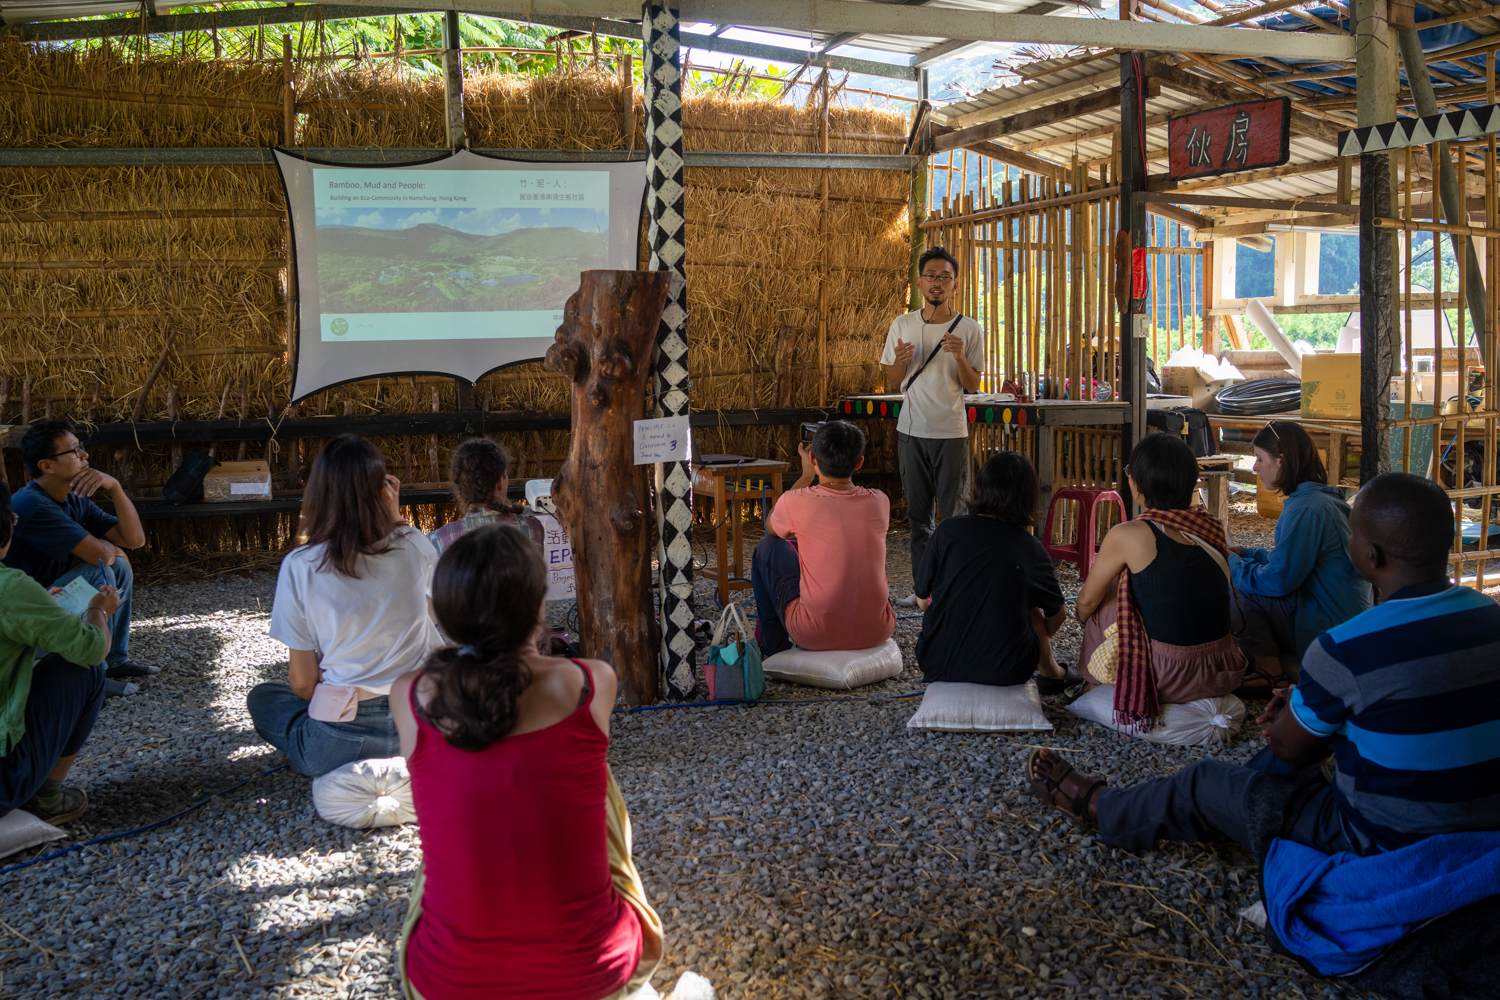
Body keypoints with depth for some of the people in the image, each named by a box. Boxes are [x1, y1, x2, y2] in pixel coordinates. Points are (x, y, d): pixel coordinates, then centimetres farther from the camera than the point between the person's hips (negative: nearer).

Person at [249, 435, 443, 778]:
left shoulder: (299, 566, -10)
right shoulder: (412, 545, -6)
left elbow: (302, 682, -4)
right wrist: (395, 518, 15)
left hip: (341, 745, -2)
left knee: (262, 697, 28)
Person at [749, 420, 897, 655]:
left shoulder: (795, 502, -12)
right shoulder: (880, 502, -3)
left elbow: (771, 527, 14)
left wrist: (806, 476, 19)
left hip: (815, 635, -3)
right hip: (877, 632, 3)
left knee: (768, 546, 18)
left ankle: (774, 648, 30)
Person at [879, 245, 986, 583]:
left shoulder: (968, 329, 0)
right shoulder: (902, 325, 5)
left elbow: (973, 385, 1)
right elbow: (893, 383, 8)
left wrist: (960, 357, -17)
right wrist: (900, 361, -13)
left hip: (952, 431, -2)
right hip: (912, 430, 2)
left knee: (954, 514, -1)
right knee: (918, 514, 7)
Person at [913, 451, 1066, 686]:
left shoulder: (947, 530, -5)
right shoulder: (1032, 548, -3)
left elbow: (923, 601, 4)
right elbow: (1056, 615, 12)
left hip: (938, 665, 0)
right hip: (1005, 673, 0)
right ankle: (1048, 672, 46)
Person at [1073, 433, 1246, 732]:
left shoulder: (1127, 536, -12)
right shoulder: (1213, 528, 2)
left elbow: (1087, 601, 3)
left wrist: (1083, 617, 25)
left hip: (1169, 679, -5)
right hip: (1223, 676, 5)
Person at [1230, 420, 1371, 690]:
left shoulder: (1306, 509, -21)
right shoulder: (1322, 498, 10)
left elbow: (1278, 580, -21)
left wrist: (1233, 564, -5)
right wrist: (1246, 554, 13)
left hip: (1327, 632, -10)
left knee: (1236, 587, -13)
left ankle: (1271, 670, -2)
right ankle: (1283, 662, 9)